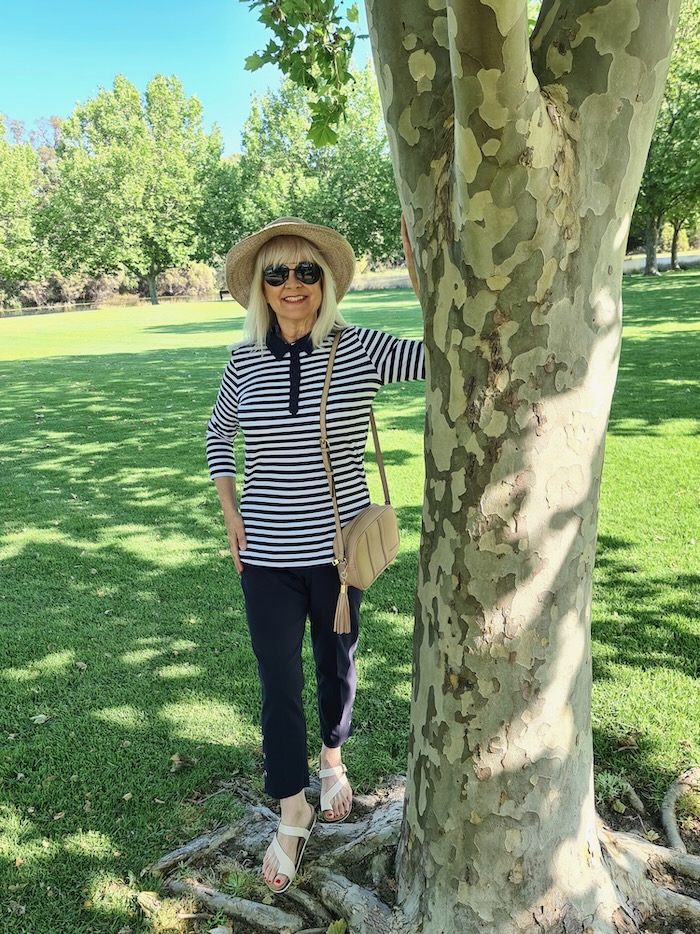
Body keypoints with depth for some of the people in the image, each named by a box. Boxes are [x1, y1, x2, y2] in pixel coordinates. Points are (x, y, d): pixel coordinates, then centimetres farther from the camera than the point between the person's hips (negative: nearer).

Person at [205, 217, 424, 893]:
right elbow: (218, 433, 13)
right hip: (267, 557, 1)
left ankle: (332, 758, 51)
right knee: (279, 686, 9)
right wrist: (230, 512, 2)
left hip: (339, 548, 0)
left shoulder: (360, 350, -10)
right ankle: (293, 812, 31)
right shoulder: (245, 361, -4)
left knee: (337, 666, 20)